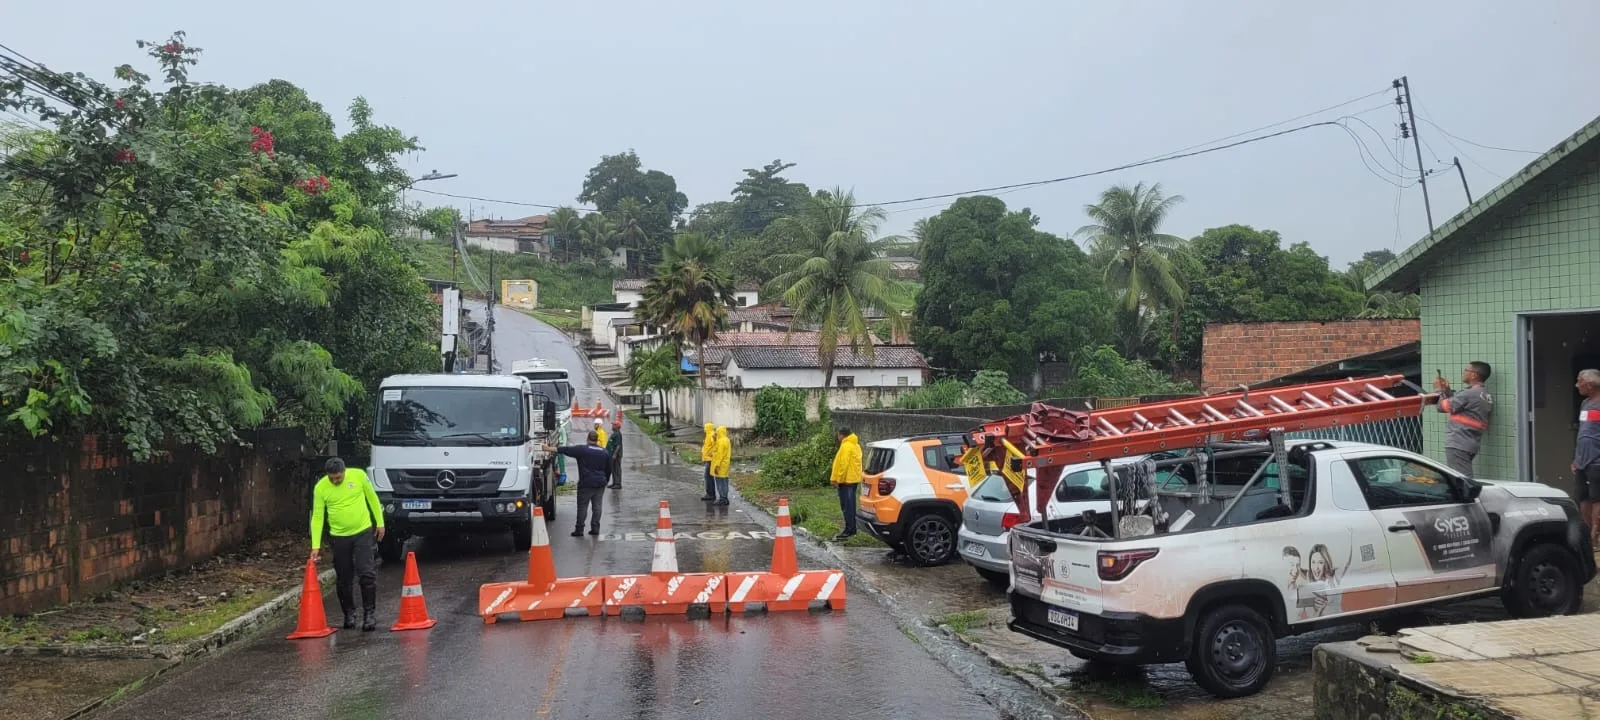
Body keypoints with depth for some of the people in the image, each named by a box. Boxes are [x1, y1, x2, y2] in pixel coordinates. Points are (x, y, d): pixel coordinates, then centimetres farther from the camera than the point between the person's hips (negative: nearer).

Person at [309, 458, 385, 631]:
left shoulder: (358, 475, -10)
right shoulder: (320, 487, -10)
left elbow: (372, 498, 4)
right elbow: (317, 517, -7)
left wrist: (380, 523, 5)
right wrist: (315, 545, -12)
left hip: (363, 532, -1)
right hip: (339, 537, 1)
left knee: (367, 573, -10)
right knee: (343, 578, 9)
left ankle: (370, 613, -1)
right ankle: (349, 613, 26)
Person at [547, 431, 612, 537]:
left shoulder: (582, 449, -7)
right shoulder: (605, 452, 7)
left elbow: (565, 450, -9)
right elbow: (609, 469, 13)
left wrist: (549, 448, -3)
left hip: (586, 483, -4)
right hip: (600, 483, 4)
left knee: (582, 506, 2)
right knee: (597, 506, 9)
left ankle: (579, 530, 3)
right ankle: (595, 528, 9)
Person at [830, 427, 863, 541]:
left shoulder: (846, 446, -16)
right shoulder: (855, 445, 15)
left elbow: (843, 464, -22)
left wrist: (837, 479, -18)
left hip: (846, 480, -10)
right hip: (854, 479, 10)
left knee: (846, 506, -8)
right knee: (851, 505, 15)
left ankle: (849, 530, -9)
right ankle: (852, 528, 19)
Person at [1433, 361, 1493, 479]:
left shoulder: (1468, 394, -16)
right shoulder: (1488, 397, 14)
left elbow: (1444, 406, -7)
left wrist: (1440, 391, 10)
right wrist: (1448, 390, 13)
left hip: (1458, 444, -10)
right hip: (1471, 446, 10)